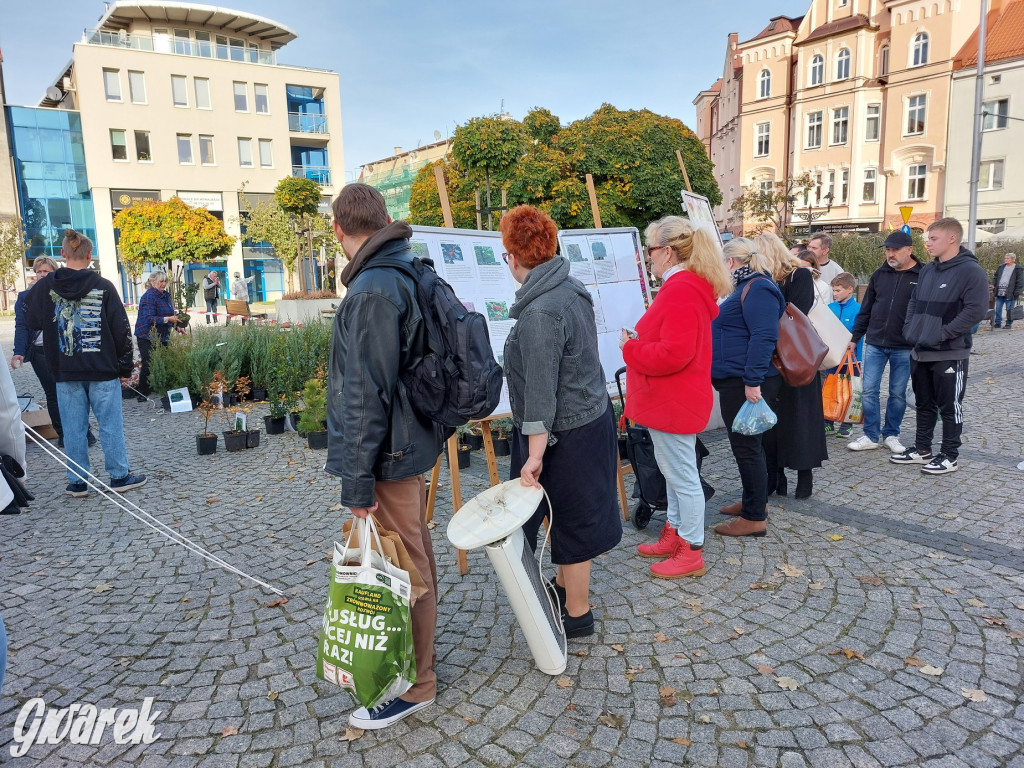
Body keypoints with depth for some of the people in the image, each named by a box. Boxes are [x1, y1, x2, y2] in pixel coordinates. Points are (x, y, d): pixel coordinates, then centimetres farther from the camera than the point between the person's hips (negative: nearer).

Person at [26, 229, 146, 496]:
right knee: (111, 424, 5)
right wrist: (125, 366, 5)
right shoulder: (103, 287, -5)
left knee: (73, 428, 8)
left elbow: (32, 323, 15)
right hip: (103, 370, -2)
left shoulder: (44, 287, -1)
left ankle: (77, 482, 15)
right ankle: (120, 476, 12)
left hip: (65, 373, 2)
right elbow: (122, 329, -4)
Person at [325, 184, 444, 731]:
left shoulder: (372, 290, -22)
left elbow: (365, 394, -25)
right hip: (412, 441, 10)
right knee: (415, 558, 22)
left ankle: (413, 685, 20)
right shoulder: (408, 276, 9)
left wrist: (357, 480, -20)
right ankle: (417, 657, 41)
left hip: (388, 455, -10)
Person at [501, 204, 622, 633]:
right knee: (568, 514, 23)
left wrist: (534, 455, -27)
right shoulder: (572, 288, 4)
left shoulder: (539, 313, -25)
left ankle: (577, 613, 24)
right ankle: (564, 585, 42)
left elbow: (541, 391, -28)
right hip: (592, 417, 9)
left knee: (571, 520, 6)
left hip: (564, 436, -9)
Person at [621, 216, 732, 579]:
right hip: (671, 401, 11)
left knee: (681, 474, 0)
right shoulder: (687, 286, 12)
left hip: (674, 403, -11)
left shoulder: (680, 291, -22)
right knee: (674, 471, 20)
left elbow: (673, 354, -28)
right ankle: (675, 535, 34)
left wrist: (630, 349, -15)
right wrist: (638, 344, 7)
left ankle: (692, 554, 13)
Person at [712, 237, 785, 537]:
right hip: (736, 381, 11)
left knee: (746, 446, -5)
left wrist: (753, 381, -28)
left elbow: (764, 337, -24)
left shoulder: (758, 288, -14)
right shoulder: (748, 287, 19)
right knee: (746, 444, 18)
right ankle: (754, 501, 31)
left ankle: (755, 518, 3)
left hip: (745, 384, -11)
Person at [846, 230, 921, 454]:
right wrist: (855, 337, 10)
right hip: (874, 344, 3)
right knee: (869, 391, 2)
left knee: (898, 393, 8)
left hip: (904, 347, -3)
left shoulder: (922, 277, -5)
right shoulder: (879, 274, 7)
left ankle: (891, 435, 22)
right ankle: (871, 436, 13)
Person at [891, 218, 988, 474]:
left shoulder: (970, 271, -13)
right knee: (924, 403, 16)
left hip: (950, 354, -7)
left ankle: (949, 456, 15)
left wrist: (943, 333, -20)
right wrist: (909, 328, 6)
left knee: (950, 406, 4)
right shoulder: (927, 270, 10)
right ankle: (922, 449, 27)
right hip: (920, 351, 7)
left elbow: (976, 310, -20)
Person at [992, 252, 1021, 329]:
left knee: (1009, 310, 0)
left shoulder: (1018, 269, -3)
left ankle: (1009, 324, 10)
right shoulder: (1001, 267, 11)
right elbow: (996, 276, 21)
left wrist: (1016, 293, -12)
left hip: (1010, 294, -5)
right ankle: (997, 323, 16)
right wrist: (993, 284, 6)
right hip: (999, 293, 5)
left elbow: (1019, 281, -6)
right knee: (998, 309, 7)